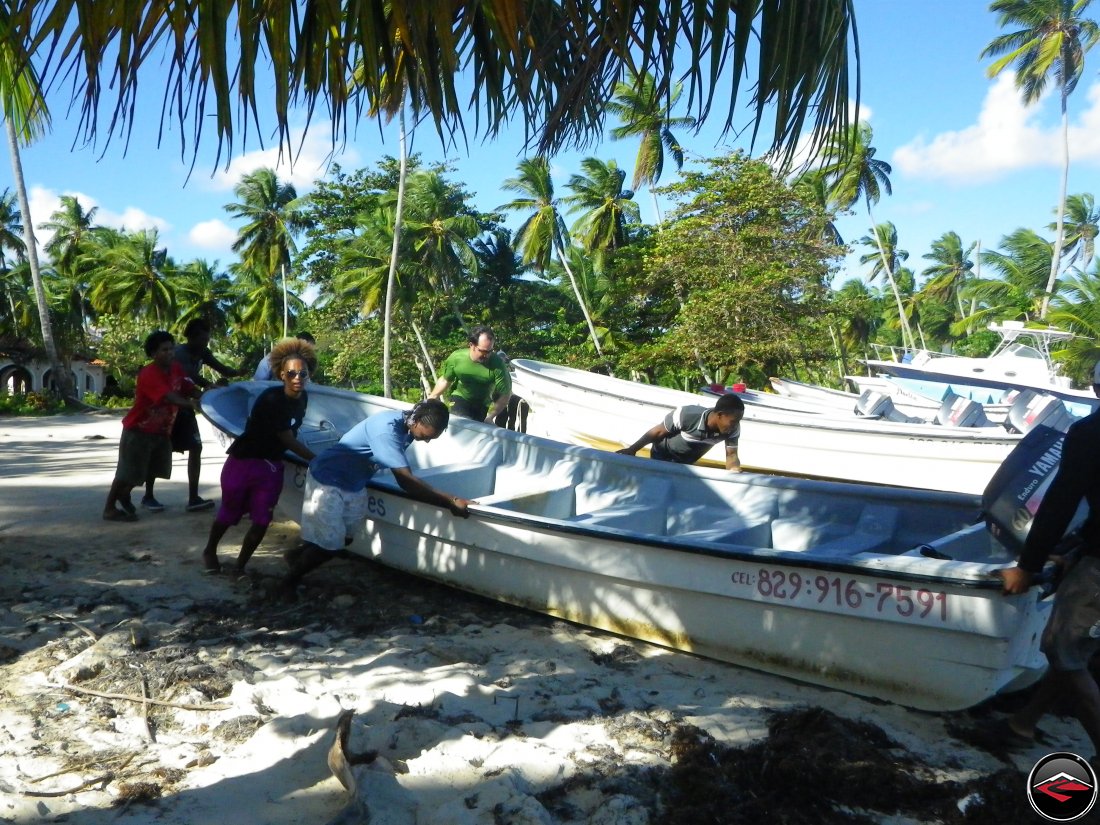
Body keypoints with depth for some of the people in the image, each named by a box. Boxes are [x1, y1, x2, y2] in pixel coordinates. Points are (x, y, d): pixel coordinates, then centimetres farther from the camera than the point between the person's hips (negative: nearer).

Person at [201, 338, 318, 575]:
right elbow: (288, 439, -22)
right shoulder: (271, 399, -25)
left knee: (261, 522, 1)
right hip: (243, 462, -5)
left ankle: (240, 567, 20)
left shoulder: (302, 398, -3)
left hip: (271, 467, 5)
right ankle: (209, 551, 41)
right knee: (229, 514, 14)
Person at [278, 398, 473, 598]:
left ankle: (297, 555, 40)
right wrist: (450, 501, -37)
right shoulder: (387, 429, -34)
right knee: (329, 546, -3)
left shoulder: (405, 426, -7)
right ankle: (288, 582, 21)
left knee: (345, 538, 16)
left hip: (353, 486, 9)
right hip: (327, 481, -9)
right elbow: (406, 481, -38)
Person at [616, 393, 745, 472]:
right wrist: (632, 450, -16)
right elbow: (658, 432, -26)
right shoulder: (687, 415, -41)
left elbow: (731, 455, -19)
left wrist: (736, 473, -43)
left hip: (687, 462, 4)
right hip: (663, 454, -4)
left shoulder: (733, 429, -31)